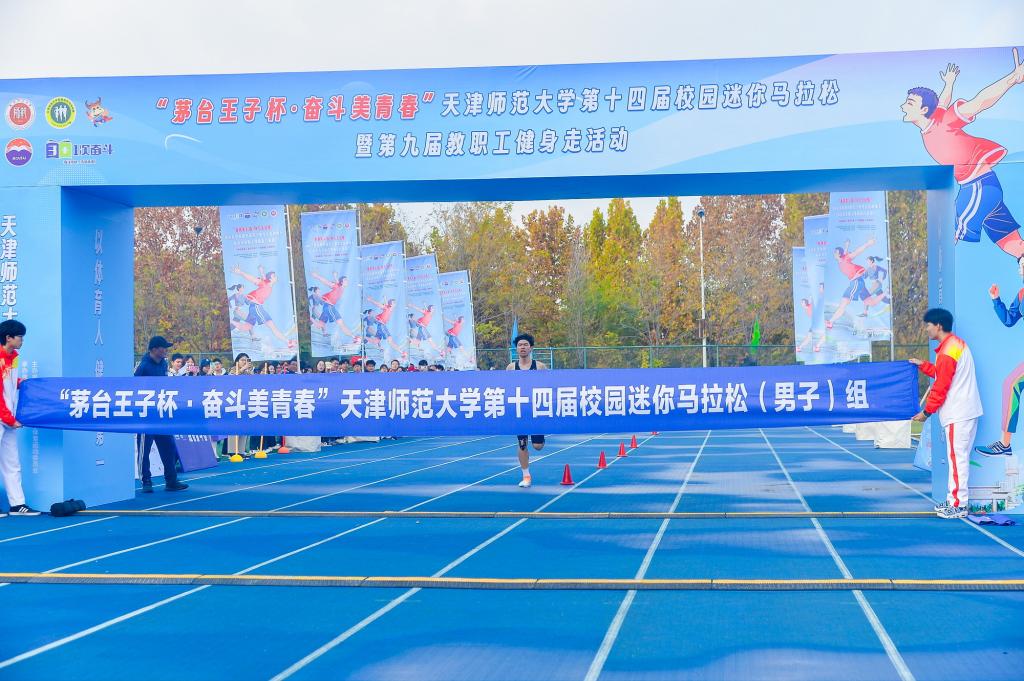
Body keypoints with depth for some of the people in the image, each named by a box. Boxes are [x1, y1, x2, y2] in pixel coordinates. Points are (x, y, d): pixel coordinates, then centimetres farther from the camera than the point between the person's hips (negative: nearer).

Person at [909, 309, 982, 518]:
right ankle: (954, 499, 18)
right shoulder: (956, 343, 13)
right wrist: (923, 366, 23)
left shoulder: (947, 352, -17)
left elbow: (940, 387, -16)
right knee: (959, 456, 12)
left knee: (957, 457, -6)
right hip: (966, 411, 10)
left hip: (958, 414, -10)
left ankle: (958, 505, -3)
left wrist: (927, 412, -8)